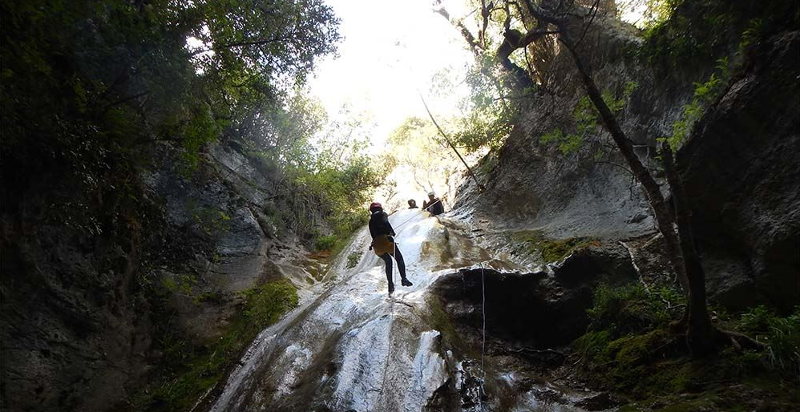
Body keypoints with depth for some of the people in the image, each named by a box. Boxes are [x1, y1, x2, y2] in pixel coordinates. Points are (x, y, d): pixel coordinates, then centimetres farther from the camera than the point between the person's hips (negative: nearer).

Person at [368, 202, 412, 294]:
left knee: (388, 262, 21)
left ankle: (390, 284, 14)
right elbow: (385, 223, -12)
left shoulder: (371, 220, 25)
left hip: (376, 244, 6)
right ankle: (404, 278, -11)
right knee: (399, 259, 5)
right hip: (385, 239, -6)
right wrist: (391, 232, -13)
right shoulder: (382, 214, 7)